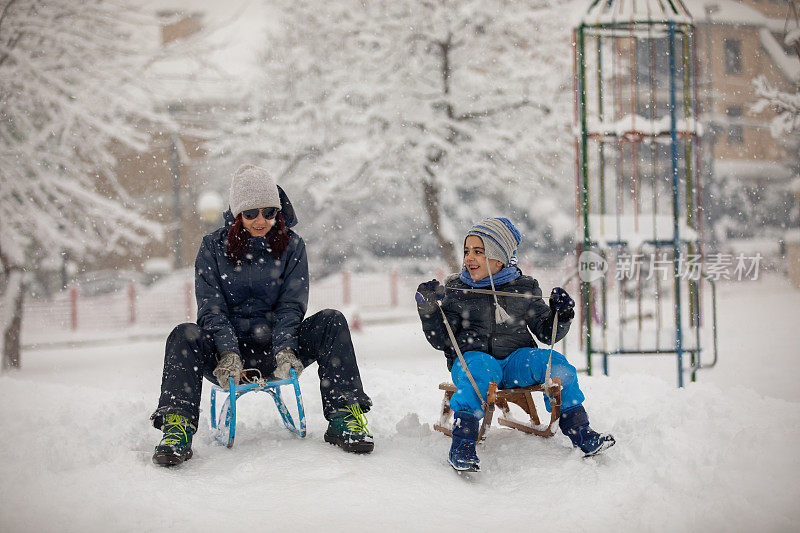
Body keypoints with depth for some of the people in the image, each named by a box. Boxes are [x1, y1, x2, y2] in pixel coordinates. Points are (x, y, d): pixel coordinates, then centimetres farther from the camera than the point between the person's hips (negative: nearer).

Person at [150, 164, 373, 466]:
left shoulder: (291, 246, 3)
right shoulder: (214, 247, 0)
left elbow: (291, 306, -6)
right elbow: (212, 308, -9)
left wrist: (285, 350, -26)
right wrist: (228, 353, -27)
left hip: (275, 349, 1)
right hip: (226, 351, -1)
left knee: (331, 322, -22)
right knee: (184, 336, -31)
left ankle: (344, 418, -27)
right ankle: (178, 428, -39)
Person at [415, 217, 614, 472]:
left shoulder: (524, 288, 8)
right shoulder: (455, 290, 5)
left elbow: (546, 333, 11)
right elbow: (442, 341, 0)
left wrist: (560, 316, -8)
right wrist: (429, 310, -14)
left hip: (516, 360, 2)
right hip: (472, 357, -2)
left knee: (556, 364, -24)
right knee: (479, 369, -37)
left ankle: (580, 433, -15)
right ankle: (462, 445, -40)